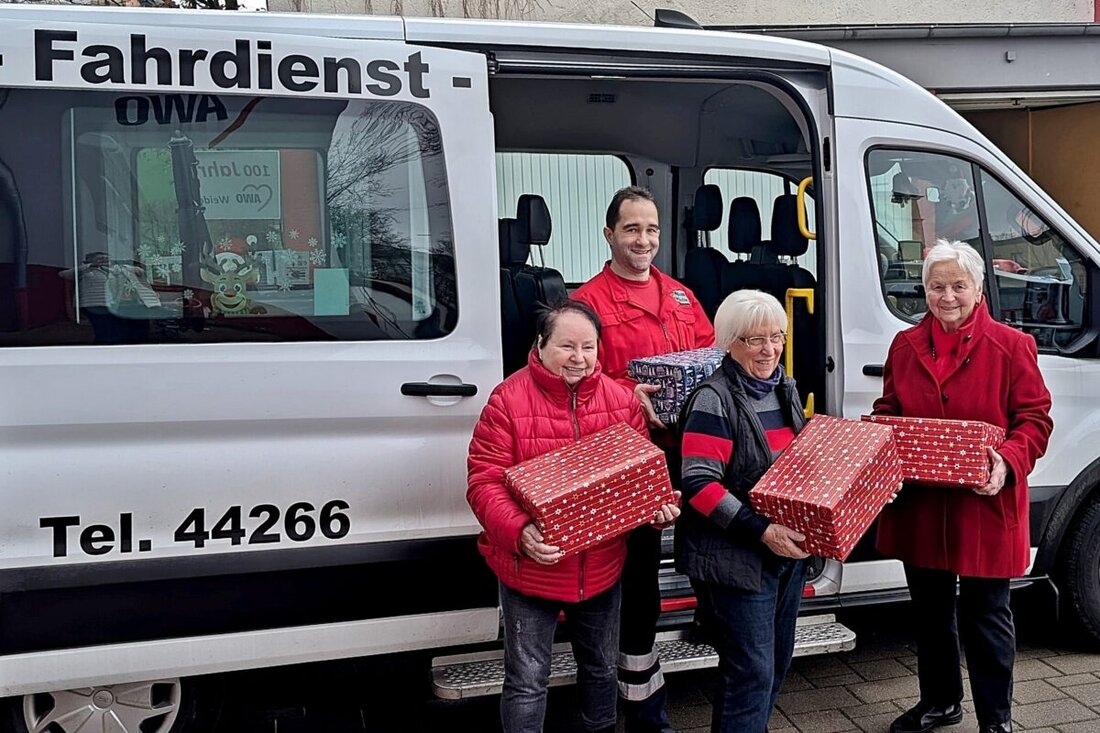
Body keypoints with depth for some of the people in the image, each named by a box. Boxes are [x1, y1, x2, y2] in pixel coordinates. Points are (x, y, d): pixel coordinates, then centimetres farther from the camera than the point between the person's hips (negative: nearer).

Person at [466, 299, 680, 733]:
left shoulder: (621, 401, -2)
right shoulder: (508, 400, -15)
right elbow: (484, 482, -18)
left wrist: (659, 506, -15)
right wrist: (518, 531, -33)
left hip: (602, 567, 5)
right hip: (530, 569, -4)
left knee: (601, 668, 24)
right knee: (528, 680, 8)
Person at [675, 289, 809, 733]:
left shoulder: (785, 389, 9)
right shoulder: (714, 400, -16)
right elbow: (700, 485, -22)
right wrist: (761, 531, -26)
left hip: (787, 550, 9)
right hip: (736, 559, -8)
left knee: (777, 662, 19)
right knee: (752, 672, -3)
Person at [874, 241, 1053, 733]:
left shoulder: (1011, 346, -6)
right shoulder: (905, 346, 5)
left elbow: (1035, 419, -5)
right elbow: (887, 412, 13)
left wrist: (1008, 460, -23)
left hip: (984, 506, -4)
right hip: (919, 507, 4)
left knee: (985, 615, 7)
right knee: (930, 611, 19)